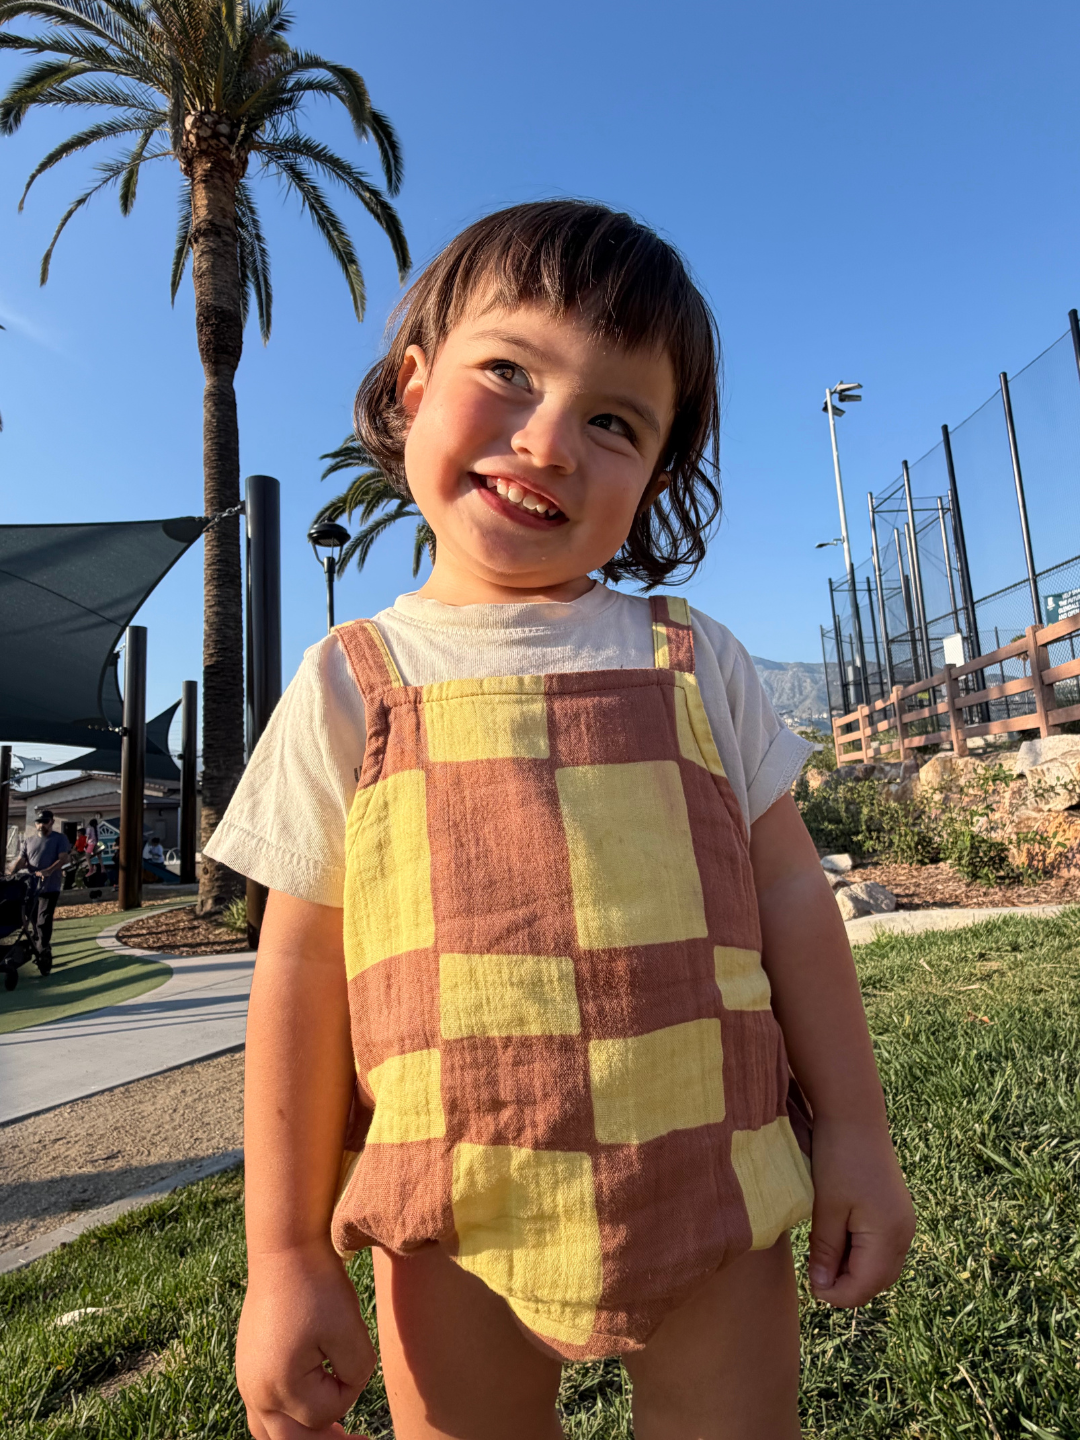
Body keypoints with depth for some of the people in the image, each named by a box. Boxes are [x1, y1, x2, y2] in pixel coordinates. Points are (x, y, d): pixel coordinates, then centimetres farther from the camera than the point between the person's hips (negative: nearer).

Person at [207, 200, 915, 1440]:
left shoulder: (695, 661, 0)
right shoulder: (349, 683, -4)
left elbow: (789, 896, 3)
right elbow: (301, 972, -3)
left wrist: (854, 1135, 5)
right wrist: (285, 1257, 0)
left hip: (714, 1199, 2)